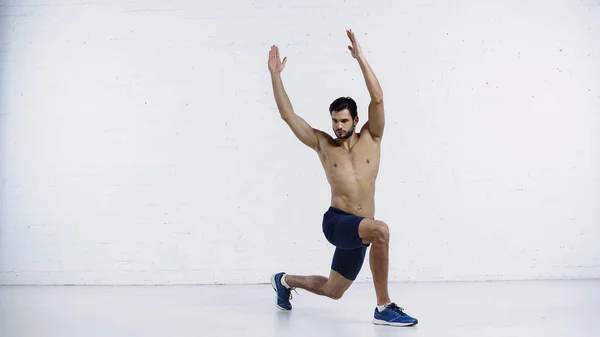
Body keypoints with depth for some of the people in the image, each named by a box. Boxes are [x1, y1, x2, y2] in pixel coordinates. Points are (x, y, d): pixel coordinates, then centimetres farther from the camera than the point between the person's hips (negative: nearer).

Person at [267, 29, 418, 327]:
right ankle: (384, 307, -24)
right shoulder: (323, 144, 5)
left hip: (358, 228, 4)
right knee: (380, 230, -35)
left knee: (332, 290, 16)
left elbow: (378, 99, -6)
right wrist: (275, 75, -1)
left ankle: (285, 281, 44)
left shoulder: (371, 138, 7)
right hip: (336, 222, -3)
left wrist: (361, 58, -9)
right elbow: (288, 114, 3)